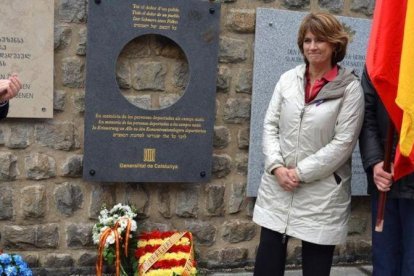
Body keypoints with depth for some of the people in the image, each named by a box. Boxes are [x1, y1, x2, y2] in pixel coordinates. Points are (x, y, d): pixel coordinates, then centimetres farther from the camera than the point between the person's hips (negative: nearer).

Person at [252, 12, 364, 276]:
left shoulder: (350, 87, -6)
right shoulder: (288, 79, 7)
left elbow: (343, 142, -10)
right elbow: (270, 125, 6)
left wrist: (300, 172, -12)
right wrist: (277, 167, -8)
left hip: (322, 194, -3)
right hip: (278, 188, 4)